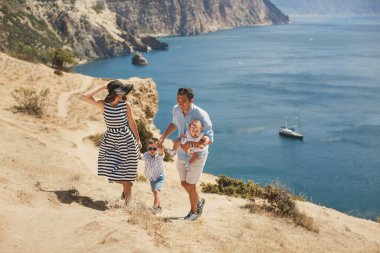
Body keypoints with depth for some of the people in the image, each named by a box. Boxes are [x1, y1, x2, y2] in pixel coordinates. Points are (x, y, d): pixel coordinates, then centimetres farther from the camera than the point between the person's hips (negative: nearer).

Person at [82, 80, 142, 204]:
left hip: (126, 140, -2)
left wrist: (138, 140, 7)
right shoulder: (103, 104, -7)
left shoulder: (126, 104, -10)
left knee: (125, 176, 1)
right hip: (109, 140, 2)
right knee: (110, 171, 2)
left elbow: (132, 123, 0)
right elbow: (86, 96, -19)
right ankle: (126, 186, 34)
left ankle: (127, 203, 16)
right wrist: (102, 87, -14)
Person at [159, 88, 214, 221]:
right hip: (182, 154, 6)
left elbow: (209, 139, -25)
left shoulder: (201, 115, -26)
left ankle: (194, 211, 28)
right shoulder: (176, 110, -8)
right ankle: (199, 201, 45)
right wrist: (163, 137, 5)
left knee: (190, 185, 2)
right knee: (184, 183, 16)